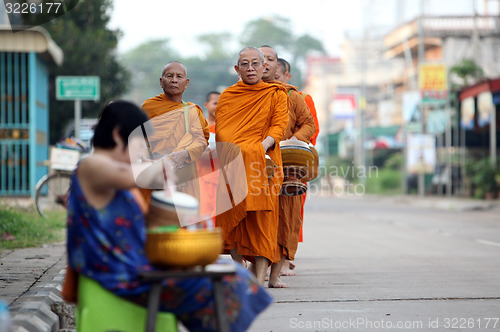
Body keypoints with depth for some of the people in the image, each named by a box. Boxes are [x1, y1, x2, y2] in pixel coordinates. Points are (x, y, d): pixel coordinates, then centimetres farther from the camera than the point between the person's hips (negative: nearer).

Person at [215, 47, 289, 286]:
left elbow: (279, 125, -2)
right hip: (231, 165, 2)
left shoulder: (276, 93, 9)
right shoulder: (226, 96, 15)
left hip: (261, 164, -2)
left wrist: (263, 146, -21)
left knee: (261, 219, -9)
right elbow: (221, 134, 12)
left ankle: (259, 280, -10)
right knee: (233, 219, 1)